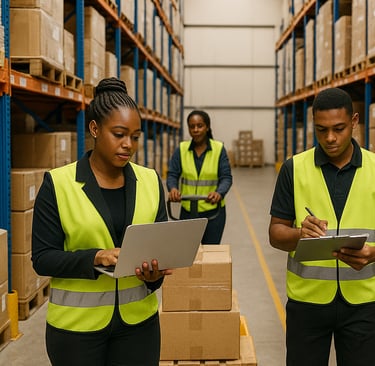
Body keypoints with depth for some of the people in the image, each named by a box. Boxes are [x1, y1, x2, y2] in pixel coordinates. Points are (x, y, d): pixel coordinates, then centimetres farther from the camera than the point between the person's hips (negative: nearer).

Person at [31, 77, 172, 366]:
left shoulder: (150, 181, 2)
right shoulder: (58, 183, -9)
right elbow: (43, 258, -9)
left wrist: (155, 272, -17)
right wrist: (96, 257, -24)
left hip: (139, 319, 3)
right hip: (76, 325, -2)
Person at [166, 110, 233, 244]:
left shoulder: (219, 149, -3)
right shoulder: (181, 149, 2)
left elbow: (226, 177, -6)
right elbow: (172, 174, -1)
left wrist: (219, 193, -27)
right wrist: (173, 189, -24)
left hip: (213, 212, -1)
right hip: (187, 211, 1)